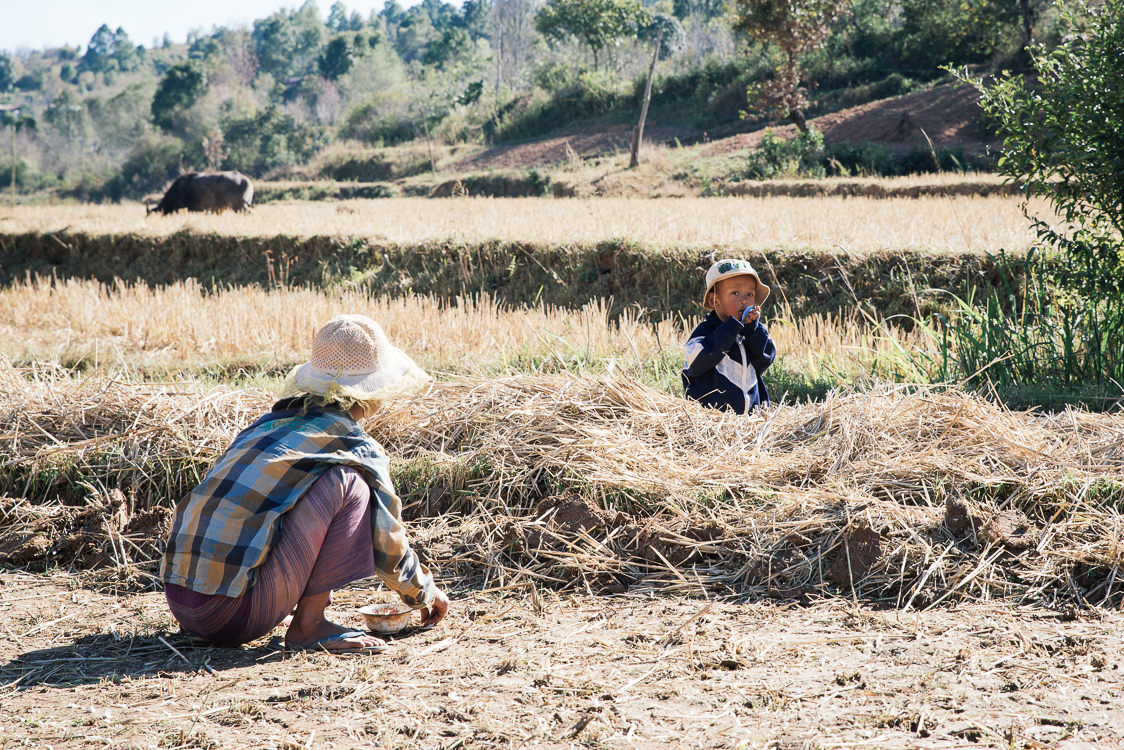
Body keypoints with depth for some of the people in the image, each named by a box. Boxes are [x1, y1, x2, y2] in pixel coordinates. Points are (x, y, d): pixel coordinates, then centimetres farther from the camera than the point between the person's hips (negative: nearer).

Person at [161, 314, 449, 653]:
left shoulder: (267, 423, 21)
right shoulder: (356, 447, 1)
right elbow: (389, 545, 9)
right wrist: (426, 593, 31)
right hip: (234, 613, -8)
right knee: (347, 481, -4)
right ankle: (308, 625, -5)